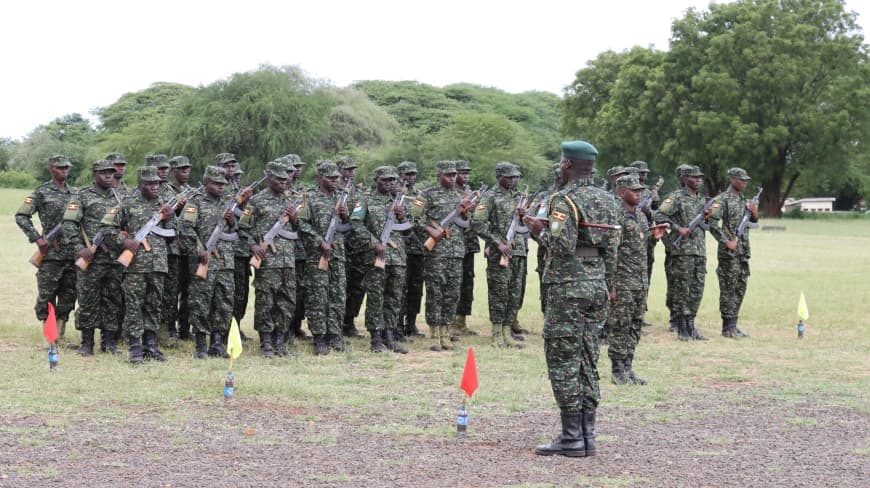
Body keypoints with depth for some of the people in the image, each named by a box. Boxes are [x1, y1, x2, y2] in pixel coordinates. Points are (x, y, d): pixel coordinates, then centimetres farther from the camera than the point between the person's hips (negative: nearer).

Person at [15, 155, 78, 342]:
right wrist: (37, 238, -13)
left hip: (73, 253, 5)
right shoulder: (42, 192, -2)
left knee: (68, 297, 7)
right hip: (51, 253, -5)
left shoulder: (76, 193, 13)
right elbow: (21, 216, -6)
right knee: (46, 297, -2)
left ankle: (60, 335, 14)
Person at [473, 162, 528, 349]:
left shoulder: (519, 197, 17)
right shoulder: (491, 198, -4)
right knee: (499, 293, -4)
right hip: (498, 254, -7)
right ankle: (497, 335, 0)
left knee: (515, 295, 6)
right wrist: (498, 243, -17)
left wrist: (524, 216, -1)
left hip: (519, 251, 7)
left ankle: (507, 333, 13)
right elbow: (478, 223, -13)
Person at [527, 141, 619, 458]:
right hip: (597, 285, 8)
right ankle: (587, 433, 12)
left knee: (563, 360, -3)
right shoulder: (606, 200, 12)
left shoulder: (565, 201, -12)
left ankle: (572, 437, -4)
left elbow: (563, 247, -21)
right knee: (587, 360, 11)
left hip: (568, 286, -8)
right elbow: (612, 250, 14)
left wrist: (541, 231, -4)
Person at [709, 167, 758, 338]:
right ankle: (727, 327, -2)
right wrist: (726, 242, -18)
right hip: (729, 252, -8)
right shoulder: (723, 200, -9)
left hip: (743, 252, 8)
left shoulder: (744, 200, 16)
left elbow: (752, 223, 23)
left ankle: (733, 325, 15)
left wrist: (754, 213, 2)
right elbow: (712, 224, -16)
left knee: (740, 288, 9)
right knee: (728, 289, -6)